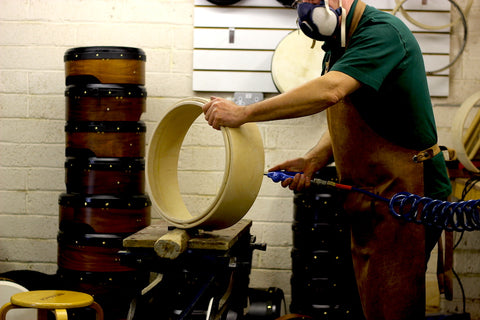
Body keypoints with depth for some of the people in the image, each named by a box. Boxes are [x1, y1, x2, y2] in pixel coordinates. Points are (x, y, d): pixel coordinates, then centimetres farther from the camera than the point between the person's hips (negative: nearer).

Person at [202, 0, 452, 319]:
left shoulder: (382, 32, -18)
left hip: (404, 194, -9)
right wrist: (312, 161, -2)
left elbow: (329, 92, -34)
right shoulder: (338, 45, 13)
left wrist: (244, 113, -29)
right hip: (368, 197, 9)